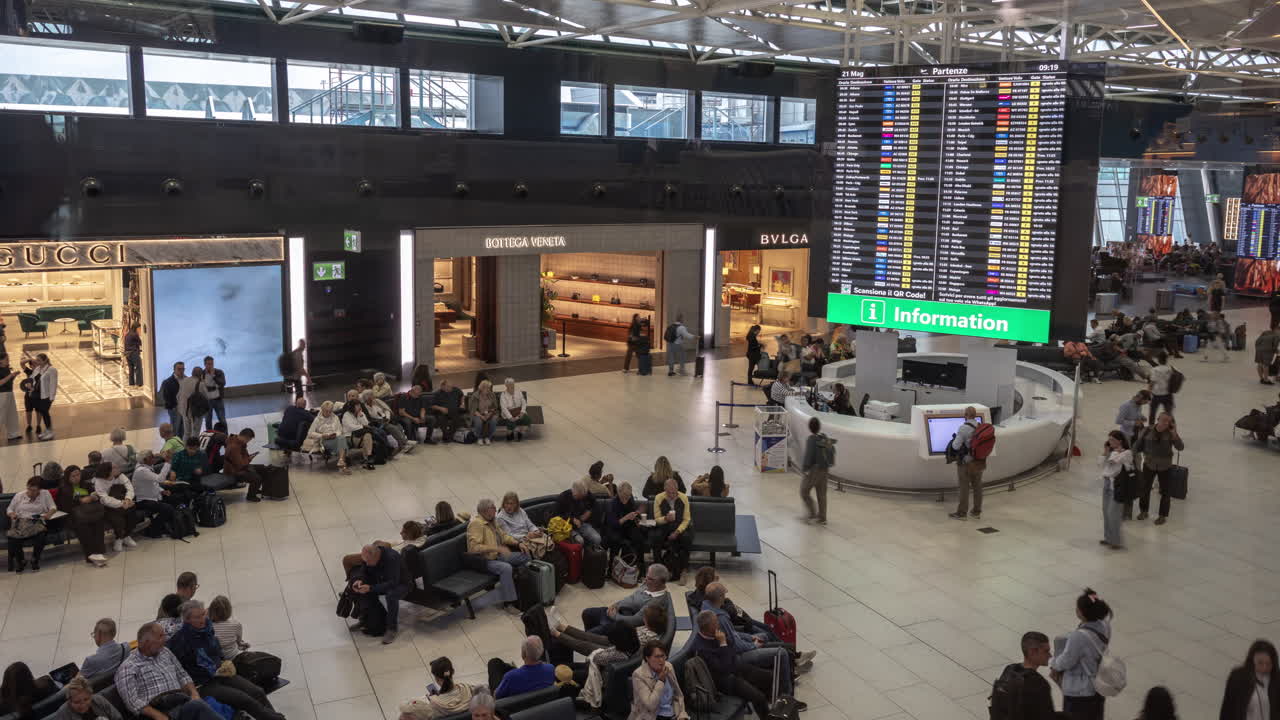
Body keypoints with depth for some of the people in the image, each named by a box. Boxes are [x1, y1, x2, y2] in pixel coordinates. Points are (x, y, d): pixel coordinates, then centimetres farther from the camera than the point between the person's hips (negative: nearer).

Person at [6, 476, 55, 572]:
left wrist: (49, 514, -14)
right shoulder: (19, 496, 16)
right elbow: (9, 510, 18)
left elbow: (53, 507, 7)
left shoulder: (45, 494, 12)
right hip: (20, 522, 1)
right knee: (12, 537, -33)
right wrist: (12, 514, -5)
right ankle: (21, 561, -5)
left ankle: (35, 560, -12)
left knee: (41, 533, -37)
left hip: (37, 522, -1)